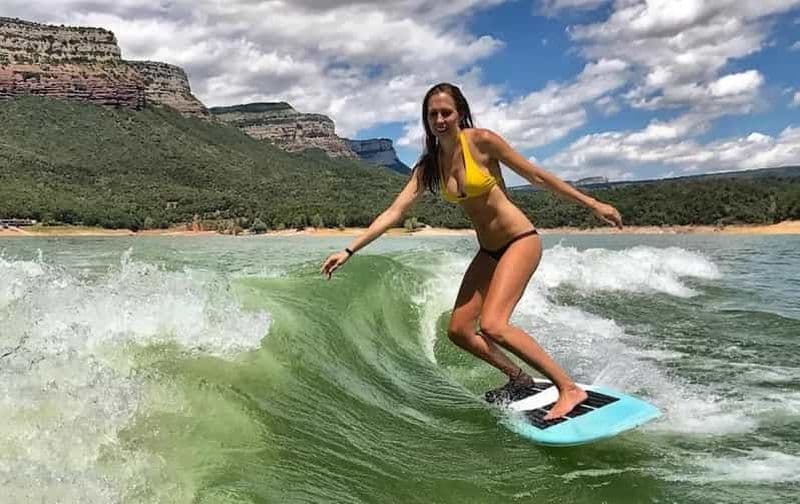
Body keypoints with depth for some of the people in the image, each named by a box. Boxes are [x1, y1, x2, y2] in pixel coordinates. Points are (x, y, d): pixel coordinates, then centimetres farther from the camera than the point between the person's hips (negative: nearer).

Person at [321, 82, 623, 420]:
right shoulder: (429, 166, 2)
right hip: (488, 251, 7)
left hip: (520, 240, -7)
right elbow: (395, 211, -3)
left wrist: (593, 204, -3)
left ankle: (570, 388, -9)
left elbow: (537, 177, -7)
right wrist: (349, 250, -10)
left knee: (492, 325, -23)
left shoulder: (482, 140, -14)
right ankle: (520, 379, 23)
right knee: (458, 331, 5)